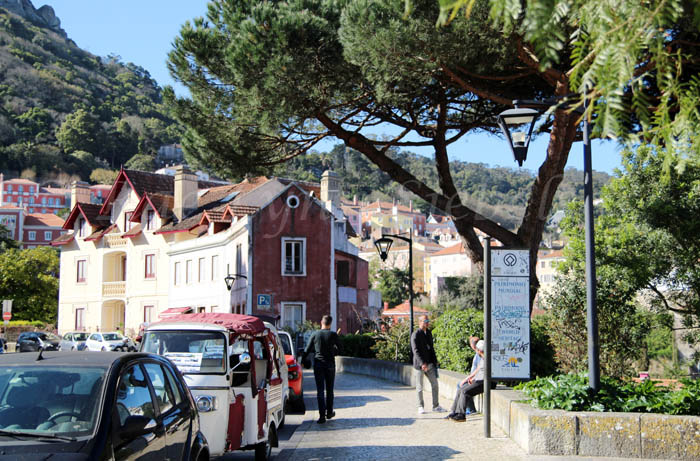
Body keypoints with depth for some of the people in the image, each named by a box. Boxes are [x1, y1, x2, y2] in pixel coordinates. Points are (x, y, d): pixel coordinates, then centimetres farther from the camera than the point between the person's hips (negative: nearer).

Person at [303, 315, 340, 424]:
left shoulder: (315, 335, -1)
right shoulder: (333, 335, -5)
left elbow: (307, 350, 0)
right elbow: (339, 349, 4)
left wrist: (302, 361, 13)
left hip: (318, 364, 0)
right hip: (330, 364, 0)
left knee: (320, 390, 0)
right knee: (329, 389, 14)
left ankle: (322, 415, -7)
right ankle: (329, 412, 24)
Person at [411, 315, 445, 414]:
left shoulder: (429, 333, 12)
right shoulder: (415, 335, -12)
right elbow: (416, 351, -19)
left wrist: (435, 361, 16)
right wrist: (422, 363, -28)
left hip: (429, 364, 7)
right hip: (419, 365, -7)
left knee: (435, 385, 6)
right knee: (419, 387, 3)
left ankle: (436, 406, 16)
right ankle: (421, 407, 14)